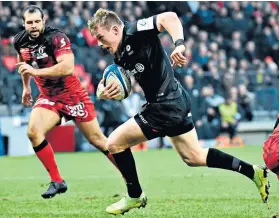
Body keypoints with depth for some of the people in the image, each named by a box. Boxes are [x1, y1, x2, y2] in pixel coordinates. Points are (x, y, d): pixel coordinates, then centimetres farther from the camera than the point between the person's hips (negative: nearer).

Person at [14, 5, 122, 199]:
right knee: (33, 132, -19)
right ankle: (57, 181, -8)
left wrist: (36, 71, -36)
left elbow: (68, 67, -36)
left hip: (73, 96, -5)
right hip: (48, 97, 5)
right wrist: (26, 87, 25)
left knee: (97, 139, 1)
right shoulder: (20, 42, -3)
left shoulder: (56, 38, -23)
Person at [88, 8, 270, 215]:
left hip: (166, 106, -11)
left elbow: (169, 17, -28)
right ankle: (254, 172, 23)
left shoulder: (134, 32, -16)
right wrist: (106, 92, -6)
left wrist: (179, 44, -42)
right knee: (194, 157, 21)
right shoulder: (120, 56, 11)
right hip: (176, 103, 11)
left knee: (115, 143, -2)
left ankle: (135, 196, 14)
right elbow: (123, 89, 16)